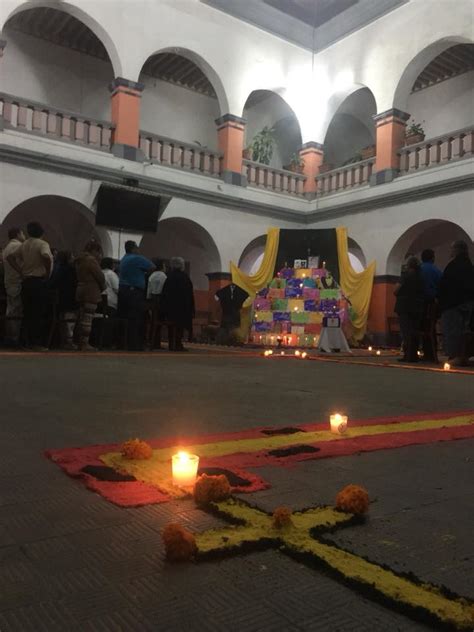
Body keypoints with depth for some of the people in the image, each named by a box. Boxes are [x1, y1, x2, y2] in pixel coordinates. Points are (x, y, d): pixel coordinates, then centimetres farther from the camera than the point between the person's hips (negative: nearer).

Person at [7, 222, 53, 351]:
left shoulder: (24, 245, 12)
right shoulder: (43, 244, -7)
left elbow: (10, 257, 13)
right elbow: (46, 257, -27)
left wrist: (21, 271, 10)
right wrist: (48, 272, -13)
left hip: (26, 282, 6)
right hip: (39, 281, -6)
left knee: (28, 314, 9)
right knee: (40, 314, -2)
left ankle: (29, 342, 12)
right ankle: (38, 343, -3)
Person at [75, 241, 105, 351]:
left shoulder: (79, 260, 17)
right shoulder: (91, 260, -11)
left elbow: (80, 276, 16)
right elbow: (100, 275, -12)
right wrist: (103, 287, 5)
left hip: (81, 291, 10)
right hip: (91, 292, -10)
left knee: (82, 317, 12)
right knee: (88, 318, -10)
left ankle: (81, 342, 16)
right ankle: (85, 344, -11)